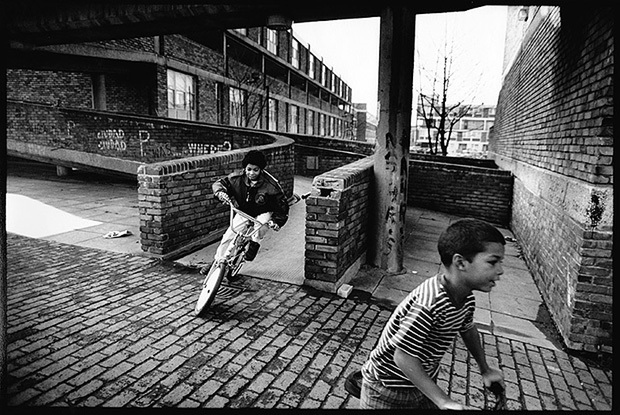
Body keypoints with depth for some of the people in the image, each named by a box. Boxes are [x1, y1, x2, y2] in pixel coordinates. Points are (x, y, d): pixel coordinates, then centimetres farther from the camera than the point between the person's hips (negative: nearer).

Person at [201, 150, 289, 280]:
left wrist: (278, 221, -28)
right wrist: (221, 192, -30)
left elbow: (282, 204, -18)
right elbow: (219, 183, -8)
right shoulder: (237, 177, -17)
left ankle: (254, 244, -13)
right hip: (243, 213, 3)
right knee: (227, 236, -4)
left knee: (261, 223, -39)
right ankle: (217, 262, 16)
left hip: (263, 213, -3)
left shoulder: (270, 184, -26)